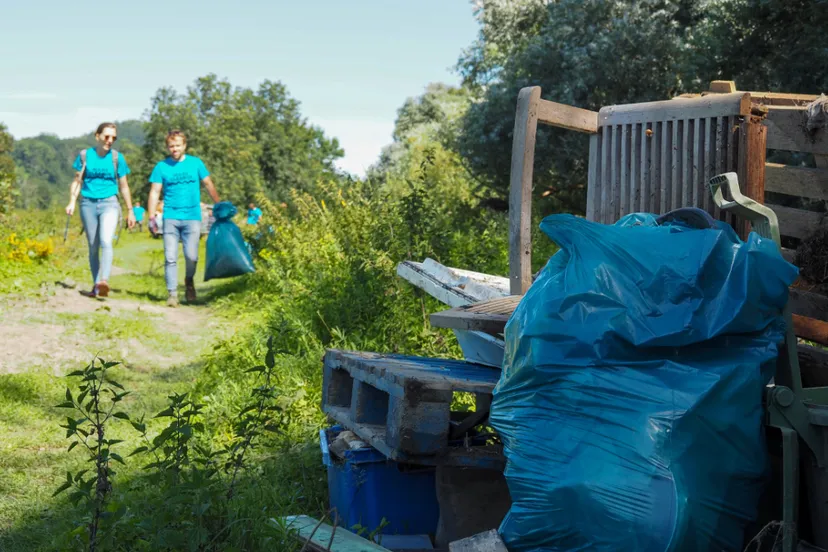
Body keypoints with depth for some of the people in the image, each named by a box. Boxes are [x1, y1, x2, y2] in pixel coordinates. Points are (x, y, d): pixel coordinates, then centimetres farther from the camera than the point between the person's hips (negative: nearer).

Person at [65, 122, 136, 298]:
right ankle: (96, 285, 13)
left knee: (106, 242, -22)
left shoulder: (117, 158, 4)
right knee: (93, 247, 6)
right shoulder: (85, 155, 5)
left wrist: (130, 211, 12)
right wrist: (72, 202, -8)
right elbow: (77, 180, 7)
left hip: (109, 204, -2)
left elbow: (124, 186, 10)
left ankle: (104, 281, -35)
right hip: (88, 204, 2)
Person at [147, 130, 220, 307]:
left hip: (192, 217, 0)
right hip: (171, 218, 0)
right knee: (170, 258, -4)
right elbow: (155, 192, 3)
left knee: (191, 256, -6)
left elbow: (208, 184, 13)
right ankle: (172, 293, 2)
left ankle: (189, 281, 24)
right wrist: (151, 217, -4)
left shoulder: (195, 163, 6)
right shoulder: (162, 166, 4)